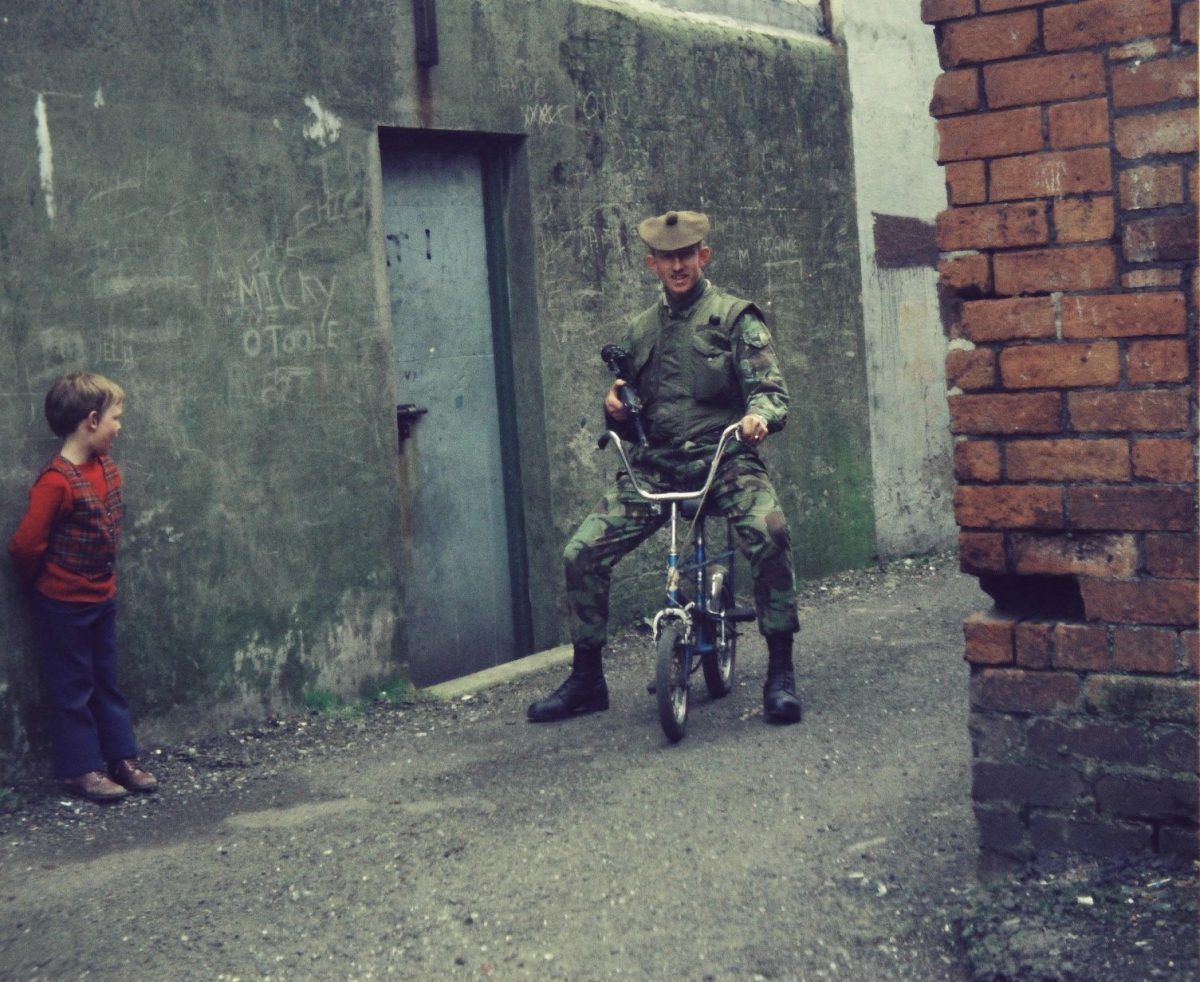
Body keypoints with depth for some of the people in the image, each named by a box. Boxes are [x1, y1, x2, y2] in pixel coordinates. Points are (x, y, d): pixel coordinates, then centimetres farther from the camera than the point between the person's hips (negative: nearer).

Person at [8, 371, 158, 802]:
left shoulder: (107, 469, 2)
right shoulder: (56, 481, -24)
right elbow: (26, 545, -22)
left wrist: (104, 574, 12)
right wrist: (46, 580, -6)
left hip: (102, 598, 8)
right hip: (64, 605, -8)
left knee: (107, 681, 16)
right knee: (73, 687, 5)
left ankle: (122, 758, 25)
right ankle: (81, 770, 14)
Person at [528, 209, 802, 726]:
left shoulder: (735, 318, 5)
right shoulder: (640, 330, 19)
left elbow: (771, 389, -4)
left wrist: (759, 416, -28)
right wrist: (615, 408, -1)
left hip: (723, 458, -4)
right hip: (654, 465, 4)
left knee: (769, 533, -33)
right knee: (581, 553, -11)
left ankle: (780, 673, -19)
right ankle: (586, 678, 8)